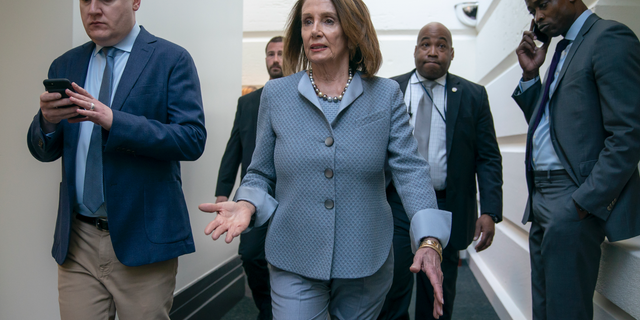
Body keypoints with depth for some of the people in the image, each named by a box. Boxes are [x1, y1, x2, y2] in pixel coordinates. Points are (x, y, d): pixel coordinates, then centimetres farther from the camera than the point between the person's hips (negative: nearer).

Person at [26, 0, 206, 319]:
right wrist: (47, 120, -12)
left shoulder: (172, 60, -3)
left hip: (141, 240, -4)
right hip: (76, 241, 4)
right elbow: (43, 152, 11)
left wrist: (114, 121, -24)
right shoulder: (64, 66, 11)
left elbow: (192, 139, -14)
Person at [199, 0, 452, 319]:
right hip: (295, 265, 0)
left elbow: (410, 169, -8)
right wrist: (246, 205, -15)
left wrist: (429, 242, -22)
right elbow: (261, 174, 7)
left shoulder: (386, 95, -1)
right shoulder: (276, 94, 1)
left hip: (366, 264, 1)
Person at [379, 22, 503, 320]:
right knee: (392, 290, 3)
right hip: (396, 204, 0)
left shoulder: (473, 95, 3)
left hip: (446, 208, 1)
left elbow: (488, 158, 1)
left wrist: (490, 211, -10)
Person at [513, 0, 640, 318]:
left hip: (575, 198, -9)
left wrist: (584, 203, -20)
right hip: (542, 197, 9)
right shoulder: (563, 51, 18)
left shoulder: (609, 37, -9)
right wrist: (530, 75, 7)